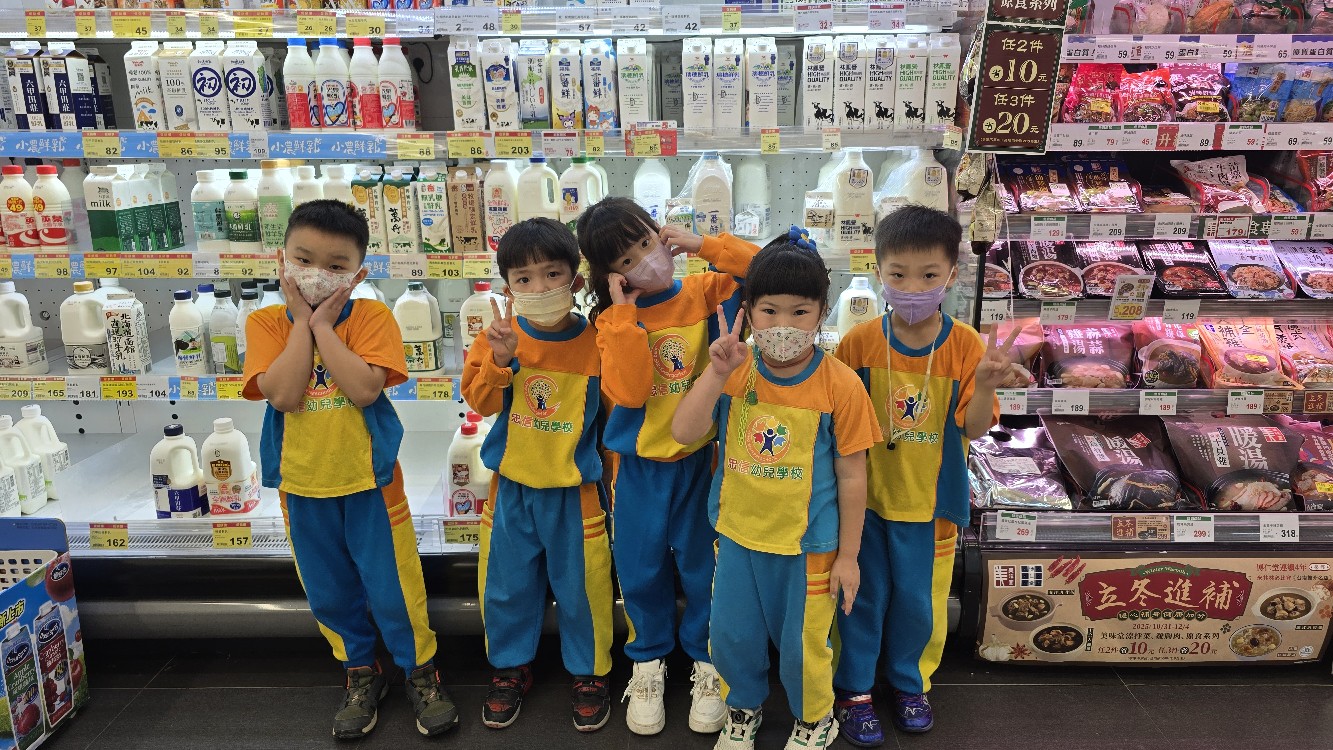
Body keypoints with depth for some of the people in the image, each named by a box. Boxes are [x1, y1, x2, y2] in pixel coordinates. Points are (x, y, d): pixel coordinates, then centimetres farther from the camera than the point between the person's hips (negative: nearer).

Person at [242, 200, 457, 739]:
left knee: (393, 589, 7)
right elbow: (282, 395, -20)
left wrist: (324, 324, -21)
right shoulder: (266, 323, -5)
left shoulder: (371, 316, -9)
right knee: (329, 593, 17)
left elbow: (364, 389, -25)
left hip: (368, 478, -2)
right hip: (302, 484, 3)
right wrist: (302, 322, -18)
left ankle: (420, 671, 29)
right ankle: (361, 674, 38)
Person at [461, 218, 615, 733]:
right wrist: (499, 359, -21)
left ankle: (590, 672, 32)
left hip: (574, 489, -2)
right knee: (506, 585, 15)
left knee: (579, 584, 9)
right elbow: (480, 401, -9)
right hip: (511, 486, 3)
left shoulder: (594, 342, -11)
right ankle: (510, 668, 37)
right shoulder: (500, 335, -5)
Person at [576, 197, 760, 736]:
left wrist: (706, 245, -18)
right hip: (639, 466, 1)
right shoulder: (612, 320, -7)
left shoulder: (705, 292, -5)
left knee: (703, 566, 12)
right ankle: (647, 661, 36)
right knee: (641, 570, 13)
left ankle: (707, 661, 34)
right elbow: (627, 391, -20)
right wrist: (625, 314, -24)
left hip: (700, 461, 0)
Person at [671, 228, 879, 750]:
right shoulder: (734, 371, -8)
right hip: (737, 534, 3)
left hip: (807, 544, -3)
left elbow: (851, 476, -9)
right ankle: (744, 706, 48)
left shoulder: (840, 385, -16)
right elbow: (684, 432, -16)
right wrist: (715, 373, -28)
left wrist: (848, 555, -4)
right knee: (731, 634, 18)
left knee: (803, 643, 14)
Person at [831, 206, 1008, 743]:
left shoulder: (965, 345, -11)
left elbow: (973, 427, -12)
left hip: (930, 499, 1)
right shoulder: (859, 342, -11)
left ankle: (911, 683, 41)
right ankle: (853, 689, 33)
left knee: (919, 598, 16)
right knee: (863, 595, 12)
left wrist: (986, 386, -31)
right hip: (866, 496, 0)